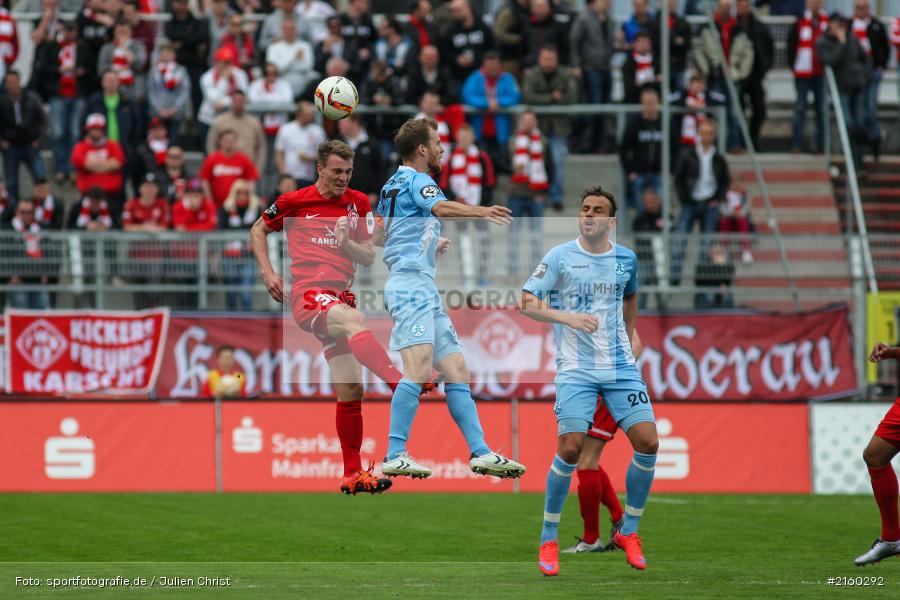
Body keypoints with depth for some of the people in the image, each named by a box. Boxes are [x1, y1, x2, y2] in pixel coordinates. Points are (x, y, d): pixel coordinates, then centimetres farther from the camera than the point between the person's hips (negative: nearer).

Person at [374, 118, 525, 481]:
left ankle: (479, 452, 5)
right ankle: (394, 456, -27)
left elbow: (379, 237, 35)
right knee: (419, 369, -21)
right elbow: (440, 207, -29)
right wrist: (481, 212, -44)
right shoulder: (417, 181, -6)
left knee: (457, 370, 8)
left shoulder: (392, 185, 23)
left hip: (424, 291, 11)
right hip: (411, 283, -11)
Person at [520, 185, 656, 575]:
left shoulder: (626, 259, 8)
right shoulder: (560, 258, -4)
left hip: (621, 367, 4)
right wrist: (568, 317, -23)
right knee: (570, 447, -17)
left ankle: (628, 532, 9)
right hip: (576, 370, -4)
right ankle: (548, 539, -1)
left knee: (648, 442, -9)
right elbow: (528, 304, -9)